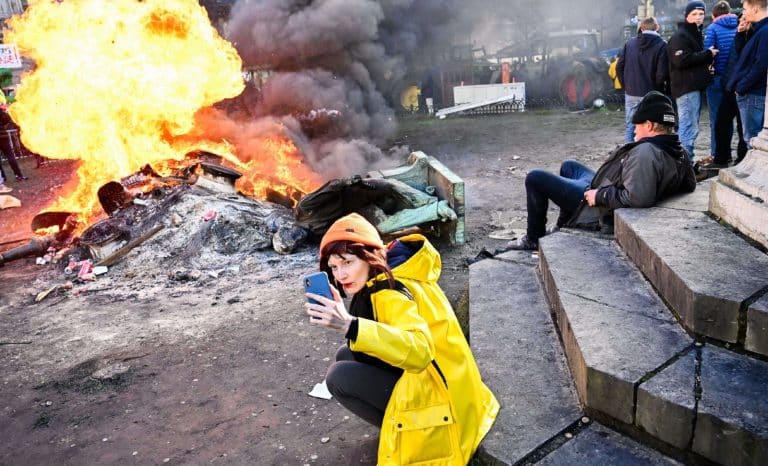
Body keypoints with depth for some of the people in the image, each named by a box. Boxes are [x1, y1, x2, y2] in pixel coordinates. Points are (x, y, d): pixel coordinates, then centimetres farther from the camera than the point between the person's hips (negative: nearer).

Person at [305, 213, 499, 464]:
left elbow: (419, 350, -41)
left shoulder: (390, 292, -24)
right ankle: (399, 421, 13)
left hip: (437, 395, -9)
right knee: (346, 355, 10)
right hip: (422, 376, 9)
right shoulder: (390, 280, 3)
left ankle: (405, 433, 2)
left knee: (339, 376, -13)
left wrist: (349, 325, -48)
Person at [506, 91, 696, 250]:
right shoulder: (679, 152, -3)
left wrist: (599, 195, -28)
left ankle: (534, 239, 11)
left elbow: (638, 198, -42)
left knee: (534, 178, -5)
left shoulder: (645, 152, -33)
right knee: (568, 165, 31)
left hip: (599, 211, -10)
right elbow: (690, 184, 10)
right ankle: (563, 226, 38)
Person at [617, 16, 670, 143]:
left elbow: (619, 67, 5)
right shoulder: (661, 45, -8)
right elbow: (662, 73, -14)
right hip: (651, 95, -3)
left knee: (630, 127, 10)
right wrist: (658, 87, 4)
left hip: (631, 93, 3)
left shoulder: (630, 43, 4)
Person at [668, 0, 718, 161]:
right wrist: (708, 54, -12)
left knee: (690, 127, 12)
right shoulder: (679, 36, -8)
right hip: (686, 88, -10)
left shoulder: (697, 34, 24)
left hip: (695, 86, 10)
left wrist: (709, 58, 12)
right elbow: (682, 60, -21)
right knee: (689, 128, -13)